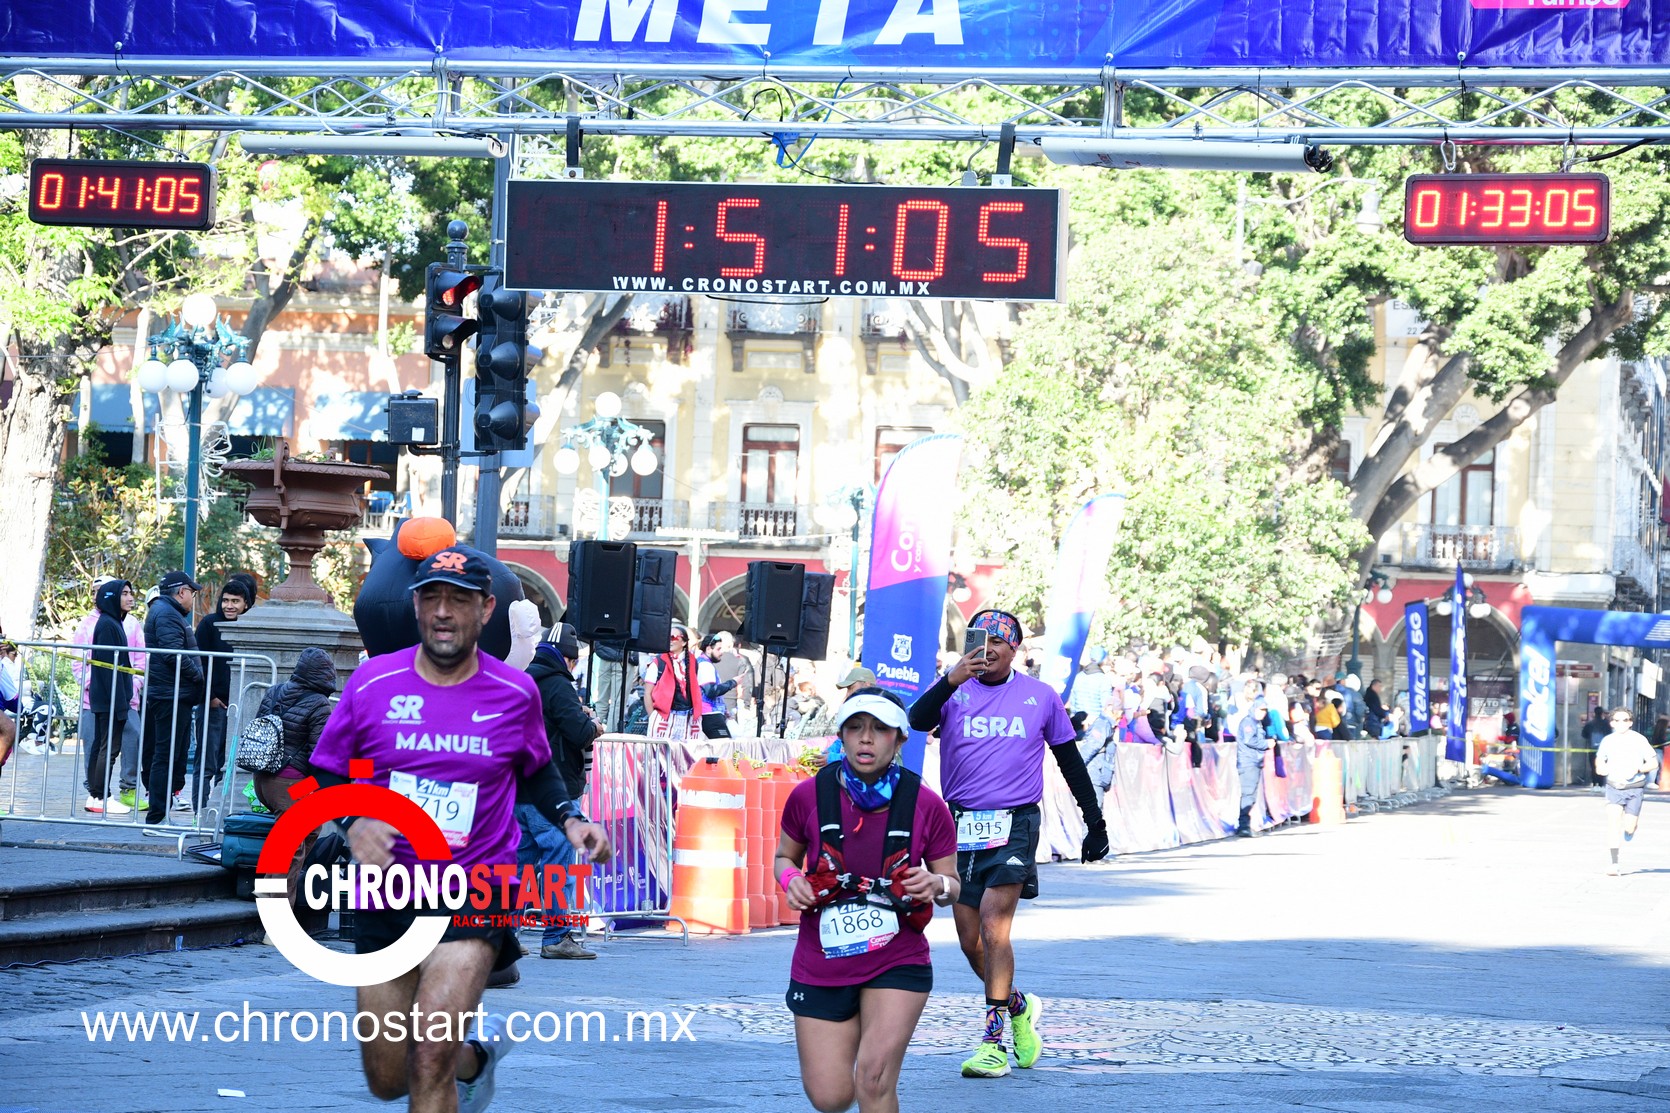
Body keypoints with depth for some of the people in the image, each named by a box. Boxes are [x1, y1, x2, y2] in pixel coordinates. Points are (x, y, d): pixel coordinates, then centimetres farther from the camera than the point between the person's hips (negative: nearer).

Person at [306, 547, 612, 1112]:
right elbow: (328, 773, 5)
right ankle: (477, 1051, 43)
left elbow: (536, 770, 18)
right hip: (386, 892, 2)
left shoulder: (515, 693, -2)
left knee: (429, 1061, -22)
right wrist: (354, 821, -15)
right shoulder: (372, 683, -4)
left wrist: (570, 819, 0)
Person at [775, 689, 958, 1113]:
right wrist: (791, 880, -11)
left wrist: (937, 885, -19)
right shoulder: (809, 796, -6)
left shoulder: (927, 806, -7)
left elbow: (953, 885, 4)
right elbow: (785, 857, 11)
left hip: (898, 962, -1)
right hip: (821, 964, 1)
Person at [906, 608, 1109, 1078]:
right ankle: (1018, 1006, 32)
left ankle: (994, 1039, -16)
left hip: (1015, 825, -3)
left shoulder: (1040, 696, 5)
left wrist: (1096, 823, 16)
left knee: (993, 926, -17)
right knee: (969, 938, 7)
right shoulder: (954, 692, 3)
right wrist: (952, 680, -33)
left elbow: (1070, 761, 15)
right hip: (962, 826, 3)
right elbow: (917, 720, -17)